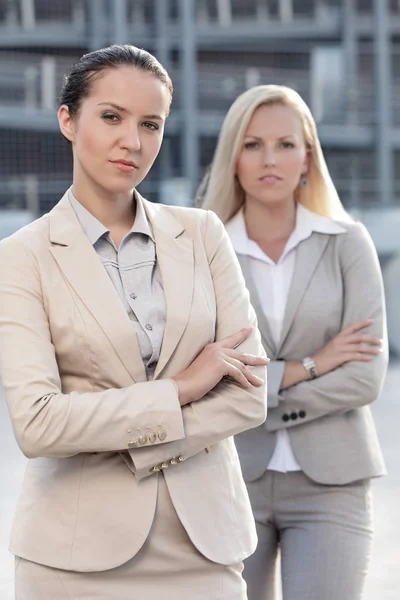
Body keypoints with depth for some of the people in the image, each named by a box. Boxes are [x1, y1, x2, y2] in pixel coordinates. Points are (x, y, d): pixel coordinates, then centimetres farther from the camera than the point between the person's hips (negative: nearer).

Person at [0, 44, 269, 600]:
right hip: (79, 553, -3)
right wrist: (180, 388, -11)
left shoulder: (202, 234, 7)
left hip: (203, 543, 3)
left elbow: (249, 395, 0)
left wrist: (122, 446, -10)